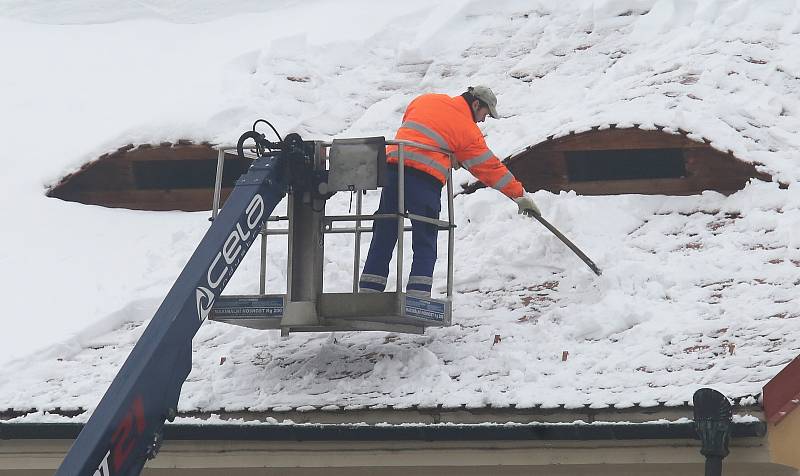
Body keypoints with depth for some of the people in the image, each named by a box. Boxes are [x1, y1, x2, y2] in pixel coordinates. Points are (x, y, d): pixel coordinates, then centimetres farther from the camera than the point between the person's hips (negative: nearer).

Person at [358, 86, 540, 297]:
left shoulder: (425, 100, 20)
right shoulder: (468, 130, 7)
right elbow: (490, 167, 9)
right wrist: (520, 195, 17)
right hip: (426, 178, -5)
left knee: (383, 237, 11)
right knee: (425, 245, 2)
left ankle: (368, 292, 11)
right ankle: (417, 297, -8)